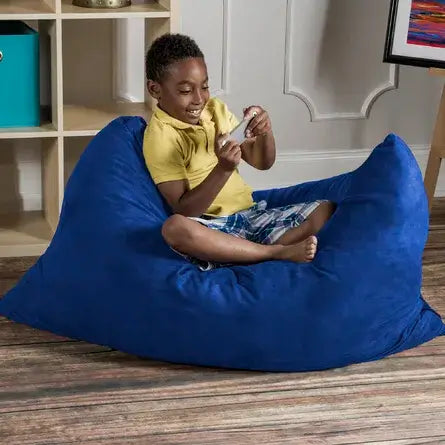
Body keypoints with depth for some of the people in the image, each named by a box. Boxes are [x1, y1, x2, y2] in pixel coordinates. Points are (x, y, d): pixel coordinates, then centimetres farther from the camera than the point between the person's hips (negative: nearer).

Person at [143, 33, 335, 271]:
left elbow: (262, 162, 13)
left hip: (252, 215, 7)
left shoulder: (215, 109, 11)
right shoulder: (160, 135, -9)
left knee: (327, 209, -7)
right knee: (174, 228, -40)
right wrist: (224, 168, -28)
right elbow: (183, 211, -16)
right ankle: (280, 253, -29)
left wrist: (265, 132, -9)